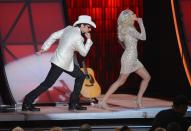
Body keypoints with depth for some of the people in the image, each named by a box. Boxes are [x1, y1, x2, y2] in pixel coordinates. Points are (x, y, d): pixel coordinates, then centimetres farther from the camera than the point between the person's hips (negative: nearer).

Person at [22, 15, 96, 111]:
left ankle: (74, 103, 15)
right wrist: (88, 40, -2)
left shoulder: (69, 28, 2)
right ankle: (27, 103, 2)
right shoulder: (78, 37, -21)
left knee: (81, 76, 13)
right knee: (47, 83, -3)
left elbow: (54, 36, 3)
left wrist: (43, 48, 6)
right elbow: (83, 53, -9)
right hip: (60, 64, -9)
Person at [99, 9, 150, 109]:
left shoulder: (127, 28, 11)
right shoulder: (129, 29, -17)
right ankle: (103, 101, -2)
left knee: (147, 77, 9)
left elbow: (121, 40, 26)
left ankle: (139, 100, 12)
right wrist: (141, 23, -12)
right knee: (120, 81, -4)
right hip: (128, 59, -9)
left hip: (133, 59, 9)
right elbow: (143, 37, -20)